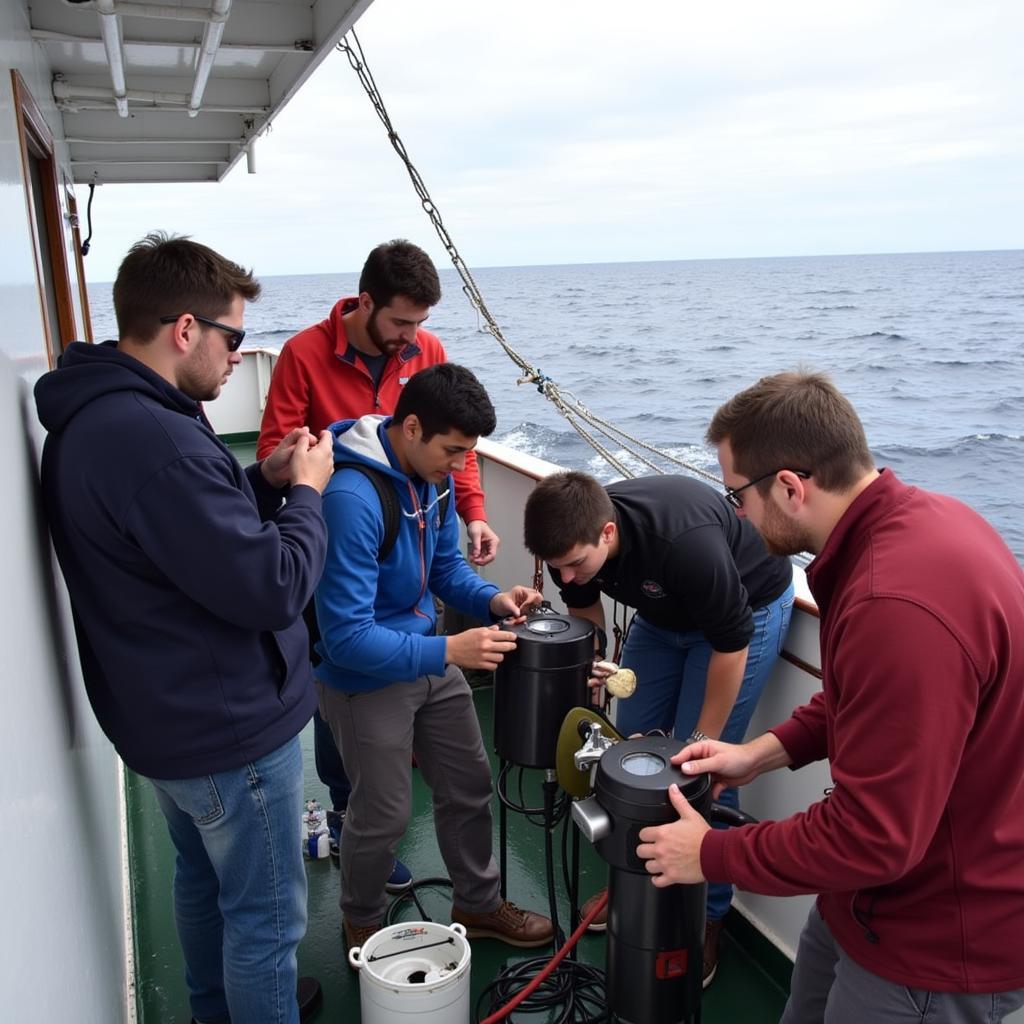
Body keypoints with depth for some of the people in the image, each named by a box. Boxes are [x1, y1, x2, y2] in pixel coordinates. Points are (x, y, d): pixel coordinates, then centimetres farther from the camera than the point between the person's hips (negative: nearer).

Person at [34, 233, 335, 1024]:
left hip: (169, 713, 11)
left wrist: (266, 481, 0)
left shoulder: (95, 418, 3)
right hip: (232, 727, -10)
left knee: (203, 879, 29)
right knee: (266, 916, 11)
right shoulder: (153, 438, -31)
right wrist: (307, 493, -13)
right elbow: (271, 588, -29)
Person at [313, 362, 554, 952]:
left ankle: (479, 904, 42)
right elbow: (347, 638, -30)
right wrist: (448, 652, -34)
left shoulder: (433, 475, -5)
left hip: (429, 659, 8)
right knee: (384, 814, 9)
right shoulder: (352, 499, -31)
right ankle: (364, 924, 40)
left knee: (469, 784, 18)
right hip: (365, 676, -7)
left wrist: (491, 599, -10)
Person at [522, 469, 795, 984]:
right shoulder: (570, 539, -21)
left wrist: (702, 743, -18)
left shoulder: (685, 542, -41)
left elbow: (731, 645, -27)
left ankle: (707, 916, 11)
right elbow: (584, 612, 0)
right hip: (664, 610, 6)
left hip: (749, 607, -6)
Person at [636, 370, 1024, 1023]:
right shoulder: (921, 516, -5)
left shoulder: (899, 607, -37)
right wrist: (767, 751, 4)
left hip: (940, 941, -8)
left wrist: (711, 855, -16)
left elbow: (872, 836, -29)